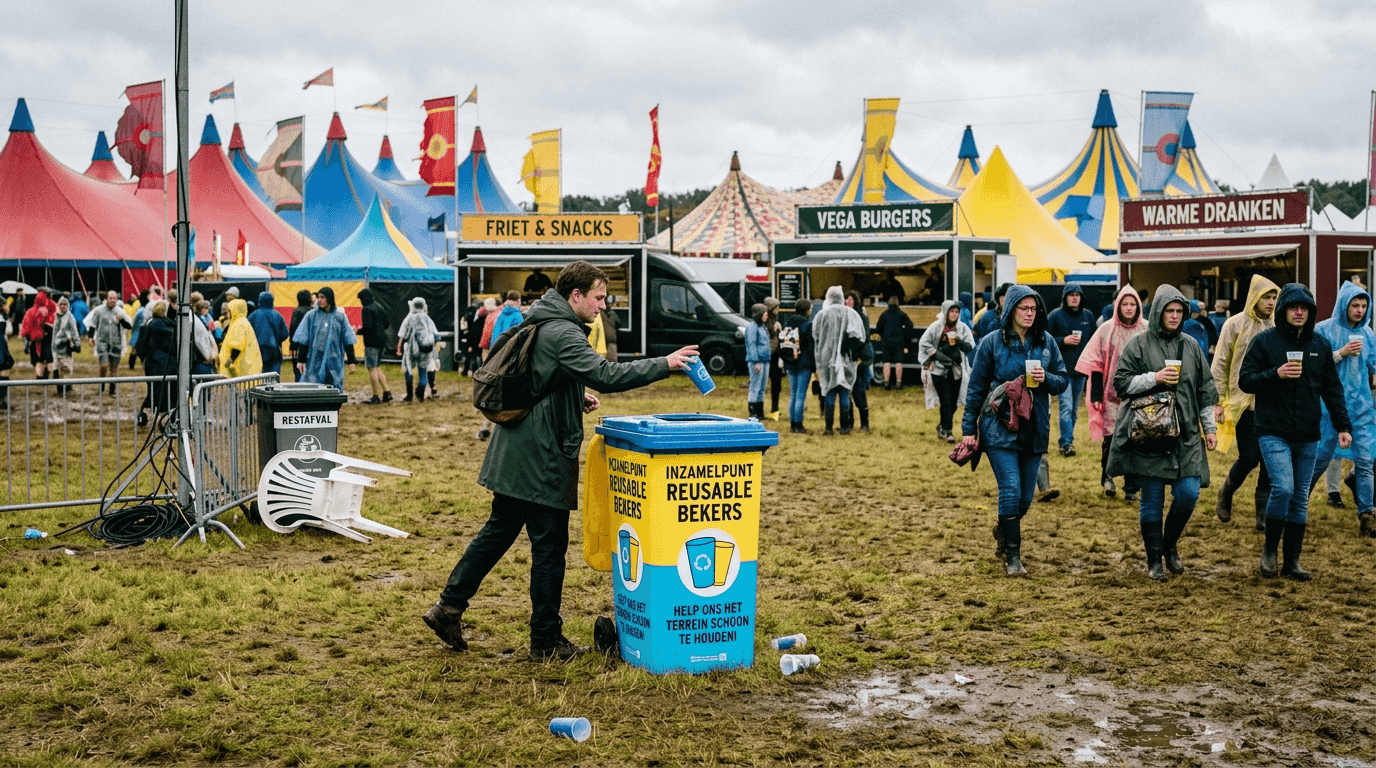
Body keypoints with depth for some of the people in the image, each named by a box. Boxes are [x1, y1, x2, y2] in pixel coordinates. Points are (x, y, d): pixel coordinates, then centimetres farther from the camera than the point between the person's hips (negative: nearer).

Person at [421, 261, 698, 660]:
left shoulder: (537, 324, 15)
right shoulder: (562, 334, -17)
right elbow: (606, 375, -28)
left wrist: (576, 397, 13)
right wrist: (665, 364, -24)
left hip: (514, 453, 10)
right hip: (542, 459, -10)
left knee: (498, 530, 18)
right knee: (549, 547, 1)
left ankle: (448, 607, 19)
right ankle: (546, 640, 10)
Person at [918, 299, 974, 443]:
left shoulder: (963, 328, 6)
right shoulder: (936, 326, -1)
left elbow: (971, 347, 3)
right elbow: (923, 343, -1)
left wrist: (959, 341, -15)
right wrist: (937, 354, -11)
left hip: (956, 370, 3)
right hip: (939, 369, -3)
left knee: (953, 402, 8)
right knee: (946, 400, -10)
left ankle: (942, 427, 27)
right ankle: (947, 431, -5)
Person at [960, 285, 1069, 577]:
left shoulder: (1047, 342, 5)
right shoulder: (992, 343, -3)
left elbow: (1063, 381, 11)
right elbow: (976, 387, 2)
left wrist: (1046, 378, -12)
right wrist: (968, 428, 0)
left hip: (1034, 430, 4)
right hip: (999, 429, -4)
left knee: (1025, 497, 10)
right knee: (1011, 491, -12)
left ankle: (1004, 531, 40)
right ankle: (1012, 556, 0)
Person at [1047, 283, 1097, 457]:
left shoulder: (1088, 316, 10)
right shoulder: (1056, 316, -3)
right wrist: (1064, 340, -16)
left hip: (1081, 369, 5)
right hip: (1062, 369, -5)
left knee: (1074, 409, 12)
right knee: (1065, 407, -13)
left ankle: (1065, 441, 23)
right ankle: (1066, 443, -13)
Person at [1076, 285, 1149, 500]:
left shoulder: (1147, 331, 2)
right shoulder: (1106, 330, 2)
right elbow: (1095, 363, 3)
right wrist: (1096, 395, -3)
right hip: (1112, 394, 0)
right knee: (1110, 439, -2)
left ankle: (1131, 487, 12)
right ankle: (1107, 476, 23)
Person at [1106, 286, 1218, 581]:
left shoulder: (1191, 346, 11)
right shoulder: (1139, 344, 0)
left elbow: (1206, 390, 16)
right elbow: (1120, 382, -3)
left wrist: (1209, 427, 13)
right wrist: (1154, 378, -14)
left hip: (1186, 435, 3)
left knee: (1189, 494, -5)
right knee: (1152, 500, 1)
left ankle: (1170, 543, 22)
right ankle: (1154, 559, 14)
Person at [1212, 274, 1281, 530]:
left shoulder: (1274, 327, 9)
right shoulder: (1235, 324, -3)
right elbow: (1219, 365, -2)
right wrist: (1217, 401, -6)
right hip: (1243, 402, -4)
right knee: (1249, 457, -6)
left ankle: (1264, 515, 9)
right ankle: (1225, 494, 23)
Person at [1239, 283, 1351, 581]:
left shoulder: (1321, 345, 9)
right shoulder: (1264, 341, -3)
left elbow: (1332, 389, 13)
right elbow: (1245, 380, -4)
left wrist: (1342, 425, 6)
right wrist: (1275, 374, -19)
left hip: (1308, 435, 4)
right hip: (1273, 431, -4)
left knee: (1300, 498, 8)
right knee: (1283, 489, -18)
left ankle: (1292, 560, 17)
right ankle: (1270, 547, 4)